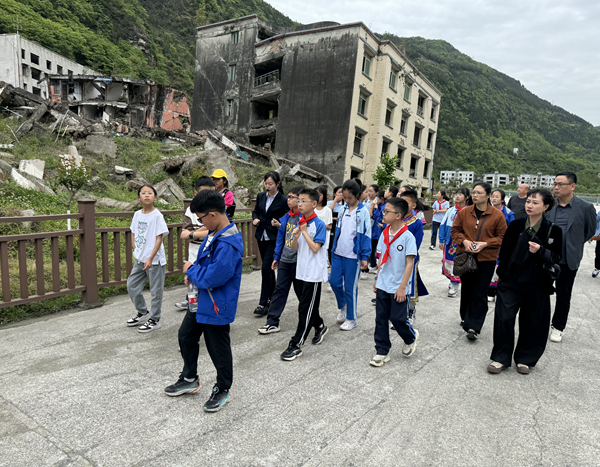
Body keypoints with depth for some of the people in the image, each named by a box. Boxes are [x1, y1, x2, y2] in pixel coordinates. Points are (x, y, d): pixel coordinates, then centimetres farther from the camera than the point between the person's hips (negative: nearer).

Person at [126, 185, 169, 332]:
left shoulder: (157, 216, -13)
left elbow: (159, 238, -15)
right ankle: (143, 313, 33)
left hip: (155, 260, -7)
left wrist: (150, 258, -18)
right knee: (131, 286, 14)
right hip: (139, 259, 7)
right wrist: (137, 251, 2)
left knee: (156, 291, 4)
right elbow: (133, 233, 15)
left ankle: (154, 320, 19)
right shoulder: (137, 214, 6)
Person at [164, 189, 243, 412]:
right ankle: (189, 379, 45)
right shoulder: (214, 233, 1)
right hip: (201, 299, 10)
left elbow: (213, 278, -31)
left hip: (217, 306, -10)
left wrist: (191, 269, -14)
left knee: (218, 348, 9)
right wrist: (193, 273, 0)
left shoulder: (228, 244, -31)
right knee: (186, 336, 24)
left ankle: (222, 390, 32)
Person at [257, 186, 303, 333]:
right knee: (279, 290, 8)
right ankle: (272, 323, 15)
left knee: (301, 292, 10)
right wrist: (276, 257, 14)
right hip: (284, 260, 6)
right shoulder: (286, 217, 7)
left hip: (298, 261, -6)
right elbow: (281, 238, 13)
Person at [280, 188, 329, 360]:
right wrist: (295, 235, -13)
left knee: (305, 307, -4)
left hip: (314, 272, -7)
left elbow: (315, 248, -20)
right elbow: (294, 248, 7)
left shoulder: (319, 224, -13)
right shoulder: (300, 222, 7)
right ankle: (320, 326, 44)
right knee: (310, 305, 20)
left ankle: (296, 345, 2)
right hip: (302, 270, 7)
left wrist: (304, 231, -14)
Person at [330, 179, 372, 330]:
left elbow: (366, 235, -7)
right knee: (334, 281, 5)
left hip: (353, 256, -5)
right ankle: (342, 305, 33)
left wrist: (365, 257, -9)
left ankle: (351, 319, 17)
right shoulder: (343, 209, 7)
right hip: (338, 253, 5)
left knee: (350, 287, 3)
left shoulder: (363, 212, -7)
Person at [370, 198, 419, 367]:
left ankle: (411, 338, 34)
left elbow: (409, 263, -14)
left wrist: (402, 287, -16)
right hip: (383, 285, 6)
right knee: (381, 318, 9)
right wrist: (377, 280, 13)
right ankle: (382, 352, 22)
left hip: (398, 288, -5)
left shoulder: (407, 236, -14)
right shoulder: (384, 234, 4)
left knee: (398, 318, 2)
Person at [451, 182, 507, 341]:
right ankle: (466, 318, 34)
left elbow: (503, 237, 0)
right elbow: (455, 230, 8)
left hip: (486, 259, -3)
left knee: (480, 293, -3)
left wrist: (485, 243, -15)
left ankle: (474, 327, 3)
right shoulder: (464, 212, 3)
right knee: (466, 289, 15)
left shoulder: (497, 215, -4)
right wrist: (464, 241, -11)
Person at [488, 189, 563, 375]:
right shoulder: (516, 225, 2)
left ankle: (525, 359, 27)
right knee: (503, 318, -2)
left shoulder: (553, 230, -5)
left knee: (533, 322, 8)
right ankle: (501, 357, 13)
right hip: (511, 280, 1)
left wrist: (541, 251, -23)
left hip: (537, 284, -1)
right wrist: (501, 274, 10)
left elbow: (557, 258, -4)